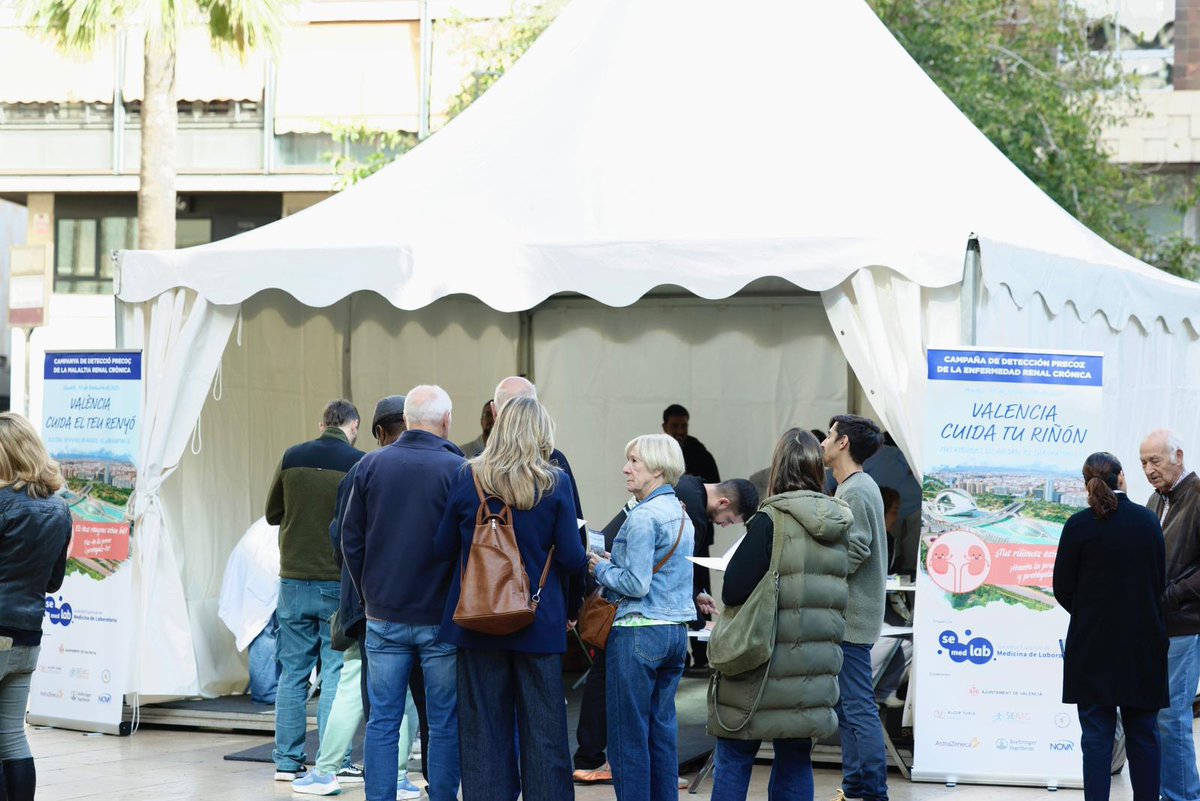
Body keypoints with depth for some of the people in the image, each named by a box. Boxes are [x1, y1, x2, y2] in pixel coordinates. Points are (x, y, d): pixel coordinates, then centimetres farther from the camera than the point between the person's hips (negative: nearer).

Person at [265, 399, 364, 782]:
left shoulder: (292, 458, 0)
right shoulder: (359, 464, -9)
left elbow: (272, 513, 10)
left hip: (294, 580, 3)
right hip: (340, 582, -3)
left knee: (293, 672, 10)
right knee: (336, 673, 3)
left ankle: (288, 761, 12)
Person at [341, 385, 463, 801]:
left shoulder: (371, 465, 2)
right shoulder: (456, 470, -9)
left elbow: (350, 538, 6)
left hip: (383, 615, 3)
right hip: (440, 619, -3)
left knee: (382, 722, 7)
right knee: (445, 725, 5)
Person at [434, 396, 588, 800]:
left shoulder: (468, 478, -4)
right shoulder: (555, 483, -8)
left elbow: (443, 547, 3)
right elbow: (572, 558, -7)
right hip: (539, 623, -1)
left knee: (484, 729, 7)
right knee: (543, 731, 6)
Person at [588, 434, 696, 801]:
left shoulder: (643, 516, -14)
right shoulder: (682, 515, 14)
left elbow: (636, 584, -18)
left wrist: (601, 568, -3)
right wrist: (615, 565, 16)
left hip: (639, 633, -9)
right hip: (676, 631, 9)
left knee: (628, 737, -3)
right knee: (662, 732, 12)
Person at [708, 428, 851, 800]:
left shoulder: (771, 520, -14)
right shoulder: (838, 526, 5)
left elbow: (733, 590, -15)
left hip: (765, 669, -5)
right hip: (815, 670, 6)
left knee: (734, 759, 2)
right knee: (795, 762, 11)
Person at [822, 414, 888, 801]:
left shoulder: (856, 492, -15)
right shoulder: (857, 488, 18)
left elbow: (853, 552, -22)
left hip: (851, 617, -11)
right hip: (847, 615, 11)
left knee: (857, 707, -8)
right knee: (846, 705, 15)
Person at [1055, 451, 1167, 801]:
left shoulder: (1079, 525, -10)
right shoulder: (1149, 521, -2)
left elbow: (1063, 589, -4)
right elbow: (1160, 580, 6)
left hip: (1094, 645, -2)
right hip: (1143, 645, 2)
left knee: (1097, 736, 2)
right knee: (1143, 733, 11)